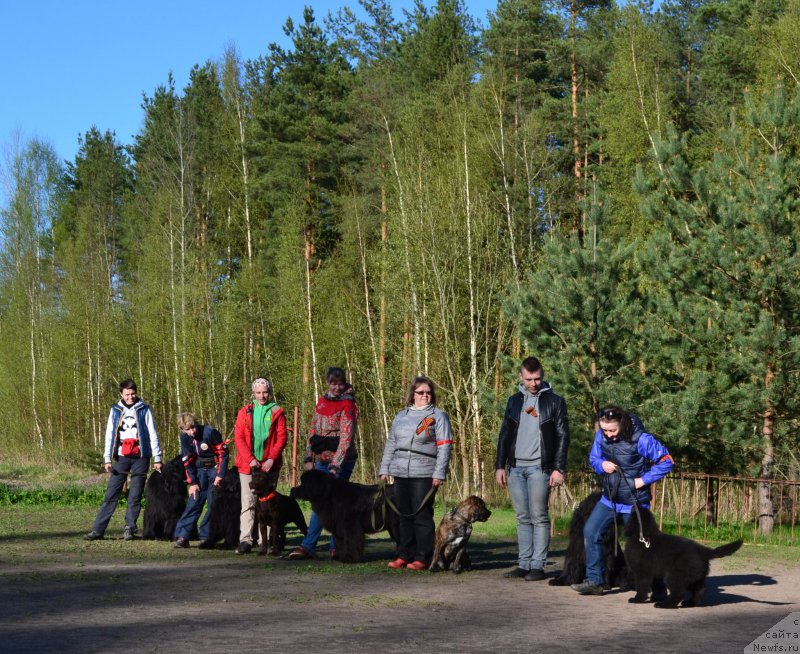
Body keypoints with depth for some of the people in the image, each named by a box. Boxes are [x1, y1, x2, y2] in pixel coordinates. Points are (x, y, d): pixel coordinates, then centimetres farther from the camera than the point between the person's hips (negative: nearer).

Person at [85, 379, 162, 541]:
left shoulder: (144, 410, 5)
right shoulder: (115, 410, 9)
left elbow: (153, 434, 5)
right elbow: (109, 435, 8)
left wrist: (157, 458, 0)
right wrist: (107, 459, 0)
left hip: (140, 457, -1)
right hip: (121, 457, 1)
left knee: (135, 497, -1)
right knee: (111, 495, -3)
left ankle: (129, 528, 6)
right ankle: (98, 529, -4)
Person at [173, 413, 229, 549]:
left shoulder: (209, 432, -20)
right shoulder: (185, 437, -4)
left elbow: (223, 454, -15)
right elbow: (188, 462, 2)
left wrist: (220, 476, -17)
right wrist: (192, 483, -4)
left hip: (215, 469, -4)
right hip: (200, 471, 4)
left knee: (213, 504, -8)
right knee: (194, 502, -5)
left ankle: (205, 537, -4)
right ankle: (182, 536, -8)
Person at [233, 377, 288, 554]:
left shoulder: (277, 413, 6)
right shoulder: (245, 412, 8)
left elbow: (281, 438, 0)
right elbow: (239, 438, 2)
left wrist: (271, 459, -12)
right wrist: (250, 459, -9)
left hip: (269, 465, 0)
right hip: (248, 465, 0)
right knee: (248, 503, -6)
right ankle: (245, 540, -9)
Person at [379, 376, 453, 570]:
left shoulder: (438, 416, 2)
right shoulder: (401, 416, 17)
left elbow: (444, 447, -4)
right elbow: (391, 444, 21)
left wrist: (439, 474, -12)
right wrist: (384, 469, 14)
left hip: (424, 475, -5)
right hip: (400, 474, 5)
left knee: (422, 516, -5)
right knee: (403, 516, 6)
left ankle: (422, 558, -2)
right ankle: (403, 555, 12)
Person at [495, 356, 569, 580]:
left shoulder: (554, 401, 2)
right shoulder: (514, 401, 14)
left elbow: (563, 436, -1)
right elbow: (504, 434, 15)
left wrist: (559, 469, -8)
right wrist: (500, 465, 7)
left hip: (539, 468, -4)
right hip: (515, 468, 4)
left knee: (539, 517, -5)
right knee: (523, 518, 6)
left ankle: (538, 566, -3)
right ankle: (524, 564, 9)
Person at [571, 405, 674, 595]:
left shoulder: (641, 439, -21)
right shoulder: (601, 436, -5)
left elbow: (666, 461, -15)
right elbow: (593, 458, 11)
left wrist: (643, 480, -19)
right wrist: (601, 464, -12)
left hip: (635, 503, -5)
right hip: (609, 499, 5)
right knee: (590, 532, -5)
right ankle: (594, 581, 1)